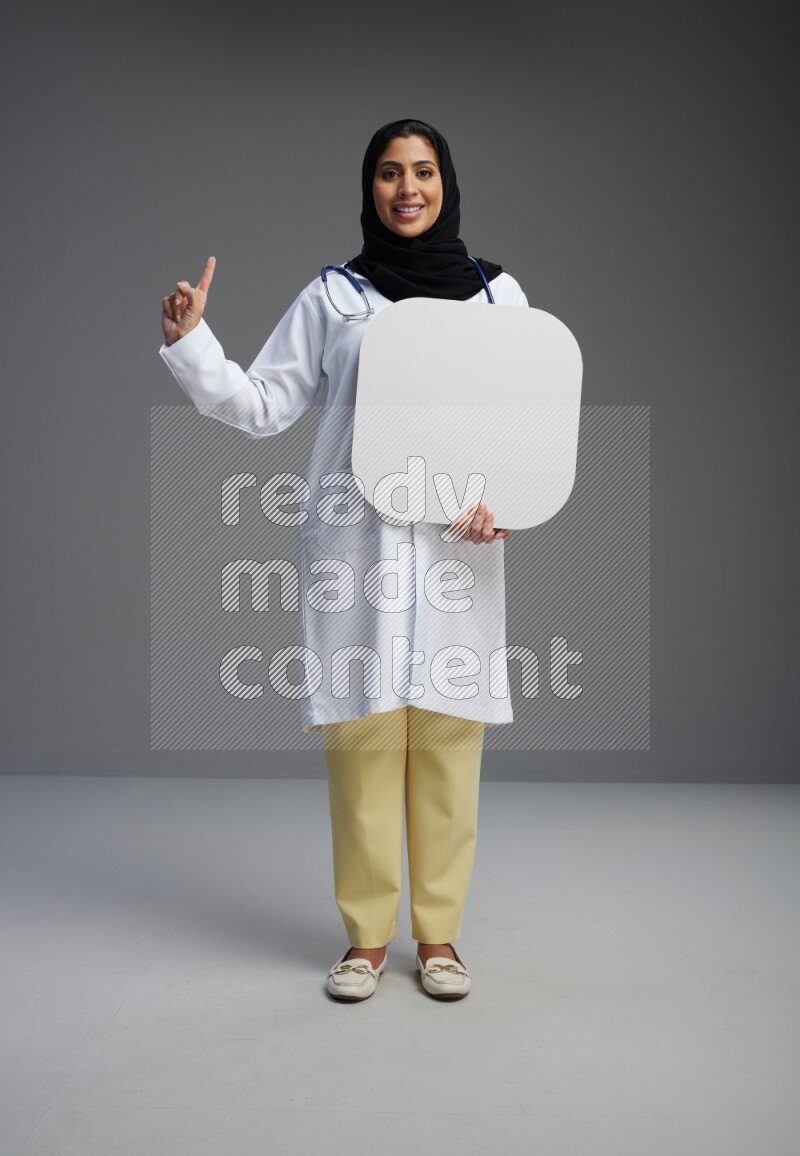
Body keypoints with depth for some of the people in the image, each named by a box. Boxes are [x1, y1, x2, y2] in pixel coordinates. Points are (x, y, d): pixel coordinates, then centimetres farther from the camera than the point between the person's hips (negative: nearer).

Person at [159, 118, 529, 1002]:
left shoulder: (497, 296, 10)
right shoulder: (332, 298, 9)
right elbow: (260, 405, 9)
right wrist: (189, 341, -5)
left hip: (457, 547, 1)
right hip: (355, 545, 0)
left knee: (447, 739, 1)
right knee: (362, 737, -1)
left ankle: (438, 933, 16)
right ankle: (366, 935, 14)